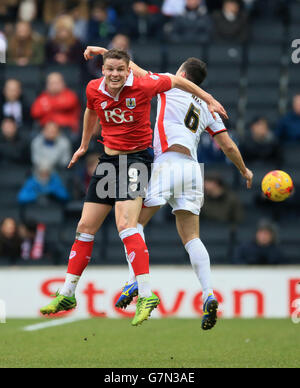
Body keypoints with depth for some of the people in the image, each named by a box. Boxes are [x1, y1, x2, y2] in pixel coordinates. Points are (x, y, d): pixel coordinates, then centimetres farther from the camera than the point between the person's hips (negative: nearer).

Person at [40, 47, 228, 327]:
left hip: (136, 158, -6)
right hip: (108, 159, 6)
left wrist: (209, 100, 12)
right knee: (85, 227, 7)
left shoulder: (143, 85, -14)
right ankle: (67, 294, 18)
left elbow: (177, 81, 3)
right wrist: (83, 146, 33)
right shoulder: (94, 89, -2)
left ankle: (146, 295, -27)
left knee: (125, 225, -24)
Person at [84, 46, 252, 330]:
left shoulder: (171, 86, 9)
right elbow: (228, 146, 23)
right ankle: (208, 294, -15)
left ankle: (136, 279, -14)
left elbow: (135, 70, 9)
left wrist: (104, 51, 21)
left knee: (134, 221, 3)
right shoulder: (206, 107, 22)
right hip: (192, 167, 5)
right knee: (191, 237, 2)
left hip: (168, 162, -5)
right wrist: (244, 171, 39)